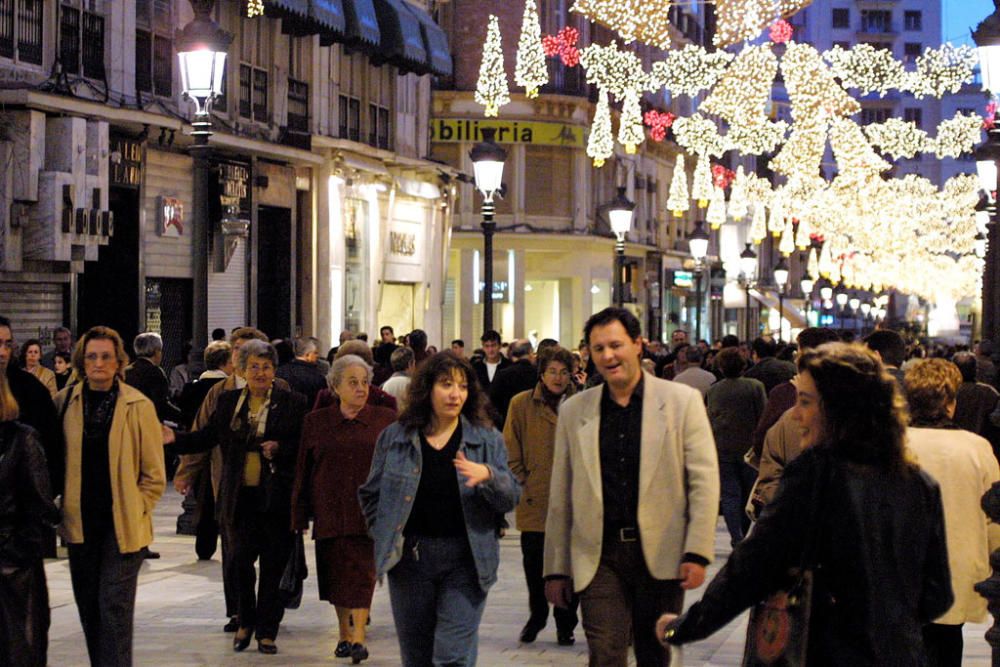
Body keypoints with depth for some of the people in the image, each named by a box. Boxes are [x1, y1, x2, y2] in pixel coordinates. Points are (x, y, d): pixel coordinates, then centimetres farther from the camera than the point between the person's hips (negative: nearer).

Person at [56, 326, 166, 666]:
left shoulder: (138, 406, -4)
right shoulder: (65, 402, 2)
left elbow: (154, 474, 2)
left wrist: (135, 511, -3)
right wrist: (64, 509, 7)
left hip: (122, 523, -3)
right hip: (80, 522, 3)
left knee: (115, 606, -7)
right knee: (88, 606, 10)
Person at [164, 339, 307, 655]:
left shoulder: (292, 403, 0)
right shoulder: (228, 401, 9)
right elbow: (208, 437, 12)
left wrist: (280, 448, -19)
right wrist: (176, 438, -1)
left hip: (276, 498, -2)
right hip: (239, 497, 2)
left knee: (273, 565, 3)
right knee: (240, 560, 0)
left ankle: (267, 631, 13)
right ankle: (246, 622, 22)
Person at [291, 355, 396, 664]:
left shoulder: (385, 419, 3)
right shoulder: (316, 422, 5)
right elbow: (304, 471, 7)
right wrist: (300, 516, 4)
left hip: (369, 511, -2)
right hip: (330, 510, 2)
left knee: (362, 572, -11)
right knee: (335, 573, 9)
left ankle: (359, 636, -12)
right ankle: (344, 633, 25)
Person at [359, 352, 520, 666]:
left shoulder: (487, 440, 5)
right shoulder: (394, 437, 6)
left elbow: (511, 497, -2)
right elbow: (371, 495, 15)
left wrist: (487, 475, -22)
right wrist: (385, 535, 2)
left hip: (464, 559, -2)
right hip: (409, 558, 2)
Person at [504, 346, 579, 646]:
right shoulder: (521, 405, 2)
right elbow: (511, 453, 5)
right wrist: (522, 486, -1)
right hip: (535, 502, 0)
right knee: (534, 565, 9)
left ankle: (565, 624, 19)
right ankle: (536, 617, 30)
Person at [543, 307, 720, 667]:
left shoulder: (682, 401, 1)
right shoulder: (574, 411, 8)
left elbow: (704, 480, -1)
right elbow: (560, 498, 11)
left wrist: (697, 553, -10)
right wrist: (556, 568, 8)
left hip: (661, 555, -1)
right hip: (600, 559, 1)